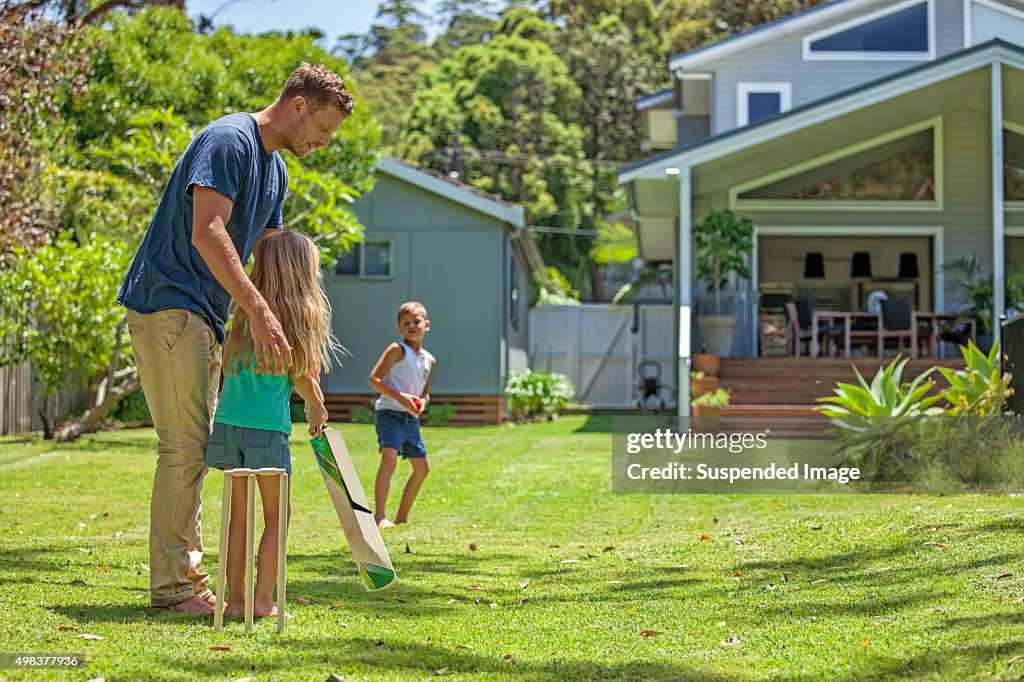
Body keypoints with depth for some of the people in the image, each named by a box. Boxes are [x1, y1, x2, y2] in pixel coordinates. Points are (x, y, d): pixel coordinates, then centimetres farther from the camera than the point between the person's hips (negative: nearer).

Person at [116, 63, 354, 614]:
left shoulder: (275, 170, 16)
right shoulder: (228, 140, -15)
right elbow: (206, 233, -26)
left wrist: (292, 341, 11)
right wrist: (259, 313, -33)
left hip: (202, 317, 10)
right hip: (167, 303, -10)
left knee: (197, 446, 12)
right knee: (184, 445, -11)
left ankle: (186, 572, 19)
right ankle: (171, 586, -7)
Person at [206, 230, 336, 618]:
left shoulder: (246, 308, 8)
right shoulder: (298, 313, -6)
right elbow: (300, 376, -2)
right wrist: (317, 408, 17)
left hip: (229, 422, 5)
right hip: (267, 426, -5)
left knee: (239, 514, 10)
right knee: (275, 515, 6)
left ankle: (235, 598, 11)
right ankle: (263, 599, 3)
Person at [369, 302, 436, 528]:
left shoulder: (429, 360, 15)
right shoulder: (397, 350, -6)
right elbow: (374, 378, -12)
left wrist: (422, 401, 0)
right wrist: (400, 397, -21)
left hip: (411, 418, 8)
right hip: (390, 412, -8)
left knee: (422, 467, 13)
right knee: (389, 457, -27)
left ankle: (402, 518, 25)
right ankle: (379, 516, -31)